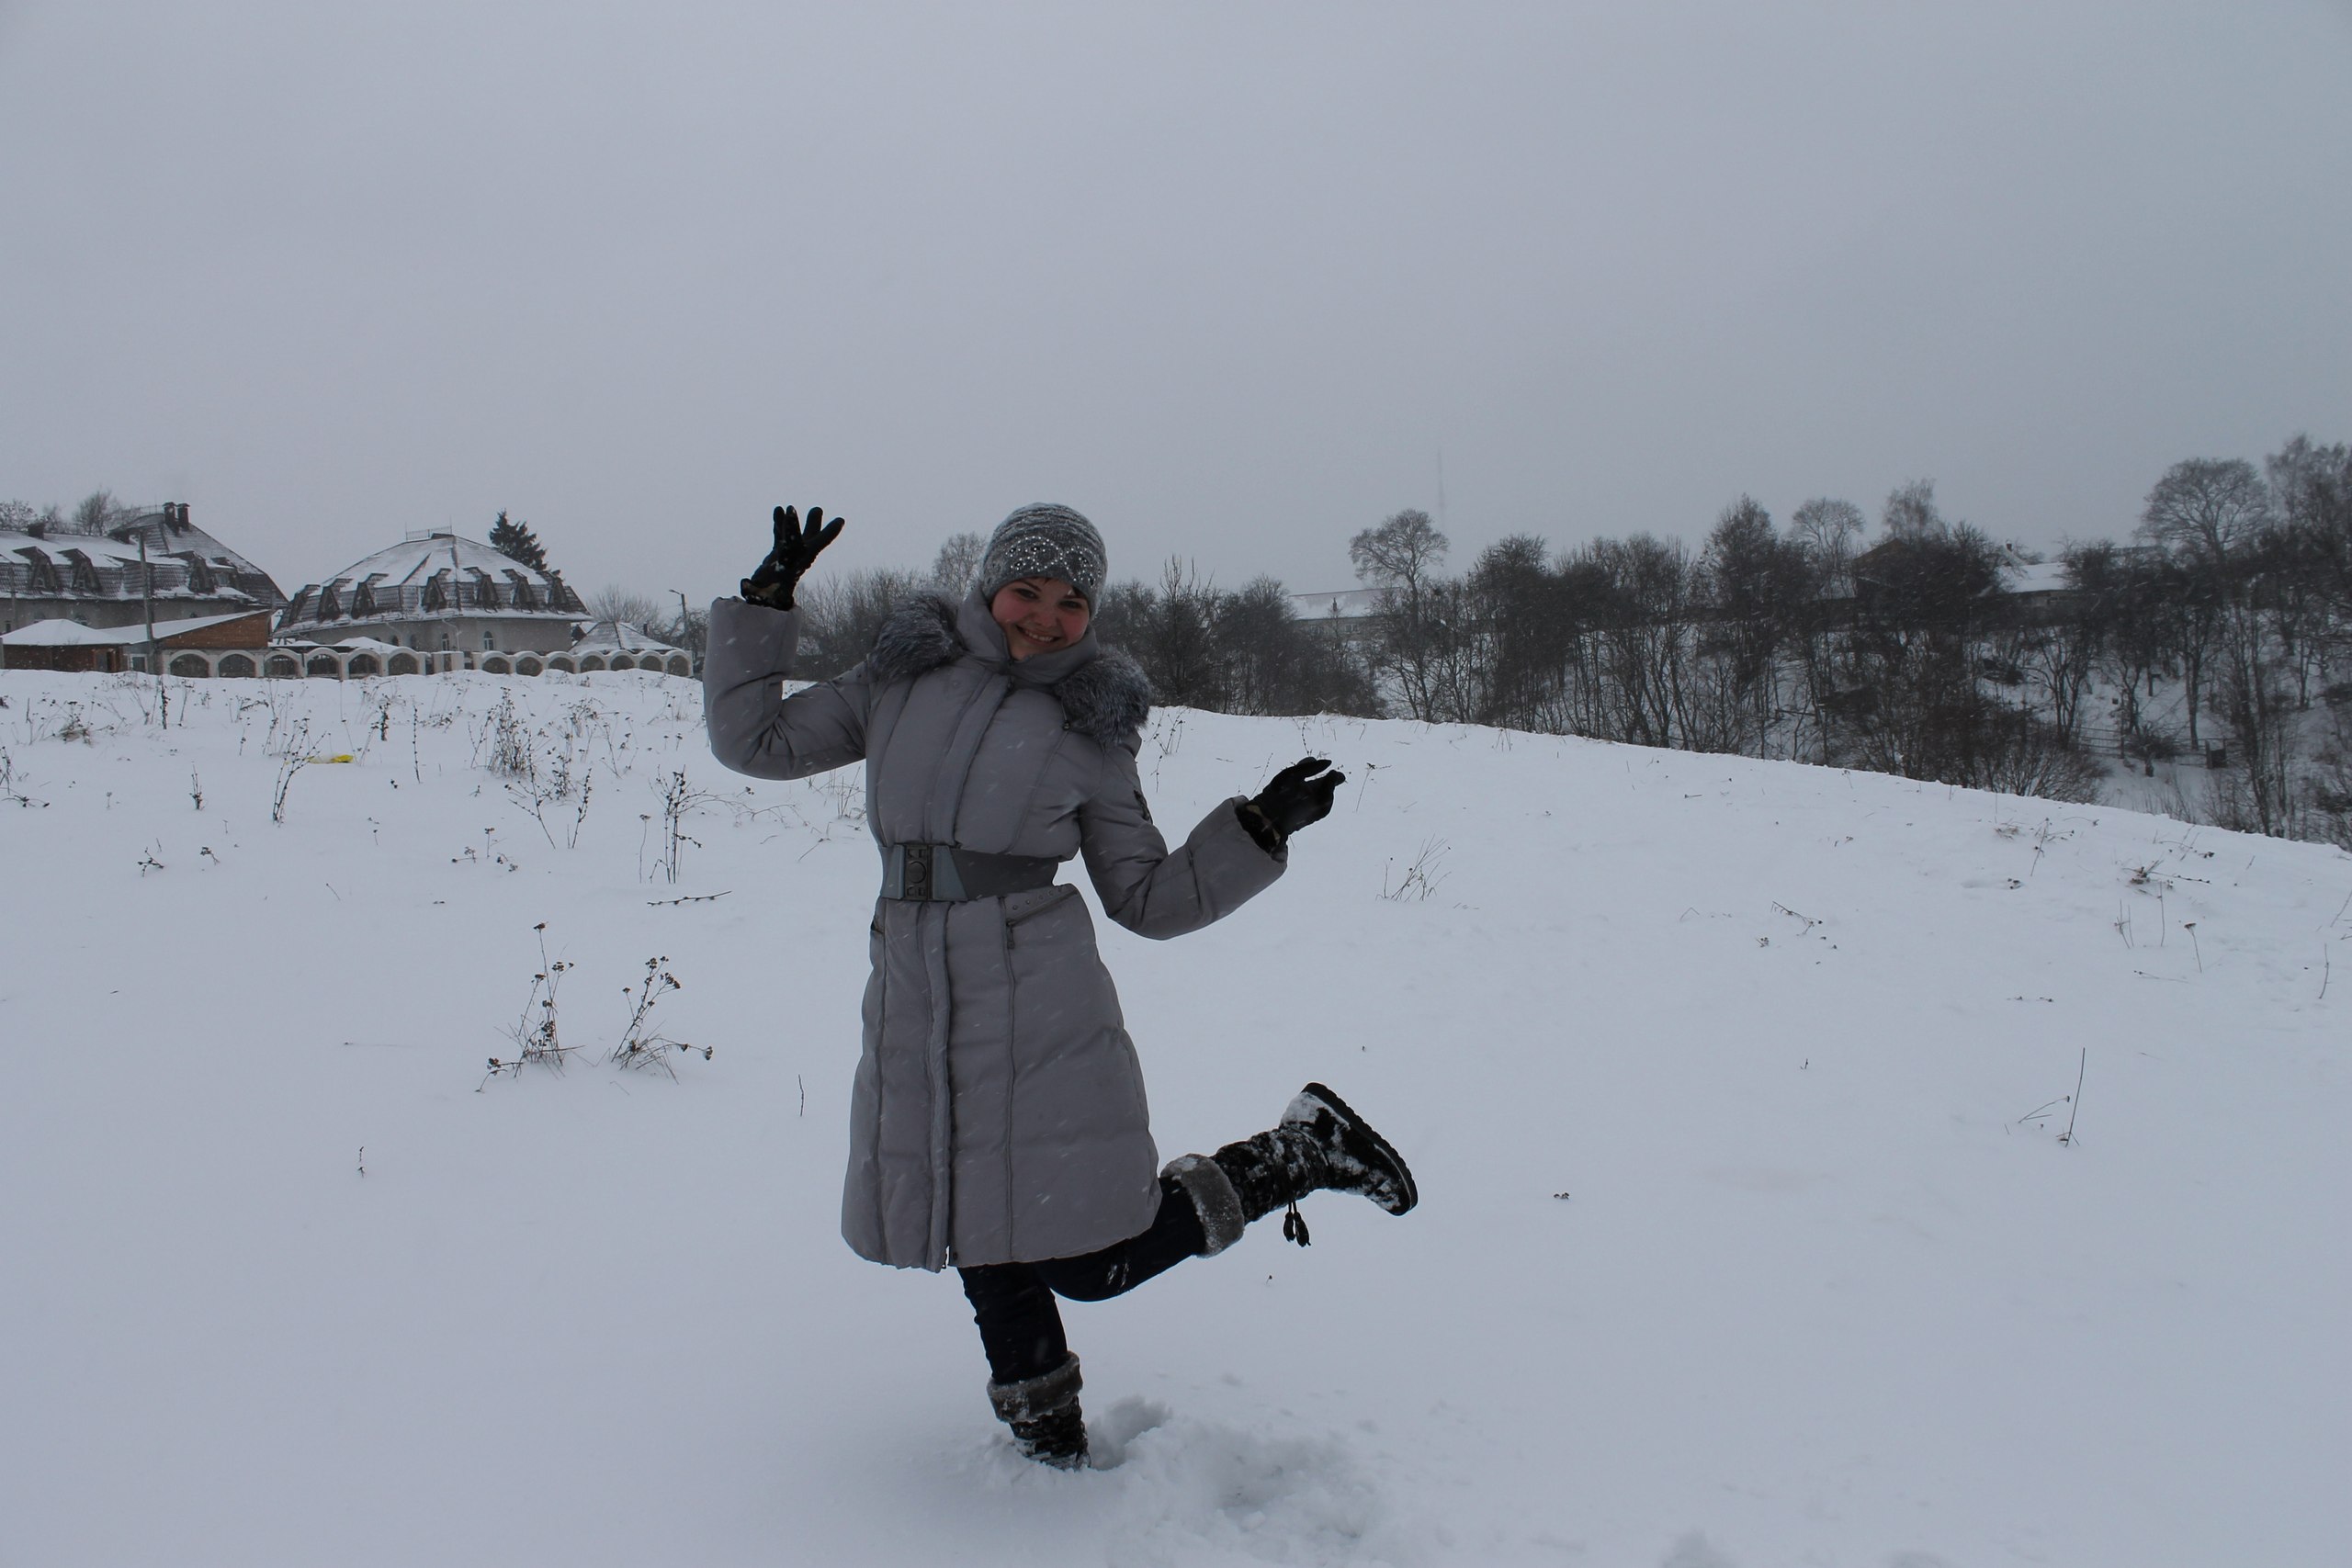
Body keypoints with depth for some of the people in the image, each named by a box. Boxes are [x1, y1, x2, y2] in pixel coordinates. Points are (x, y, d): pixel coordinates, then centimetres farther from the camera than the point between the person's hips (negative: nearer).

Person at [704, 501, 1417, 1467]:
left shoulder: (1090, 728, 3)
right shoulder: (903, 680, 9)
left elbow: (1150, 900, 4)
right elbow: (754, 742, 12)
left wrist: (1258, 831, -6)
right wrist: (766, 605, 6)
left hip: (1039, 1001, -3)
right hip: (915, 1008, 4)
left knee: (1090, 1261, -3)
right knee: (982, 1245, 12)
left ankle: (1301, 1157, 16)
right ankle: (1046, 1433, 36)